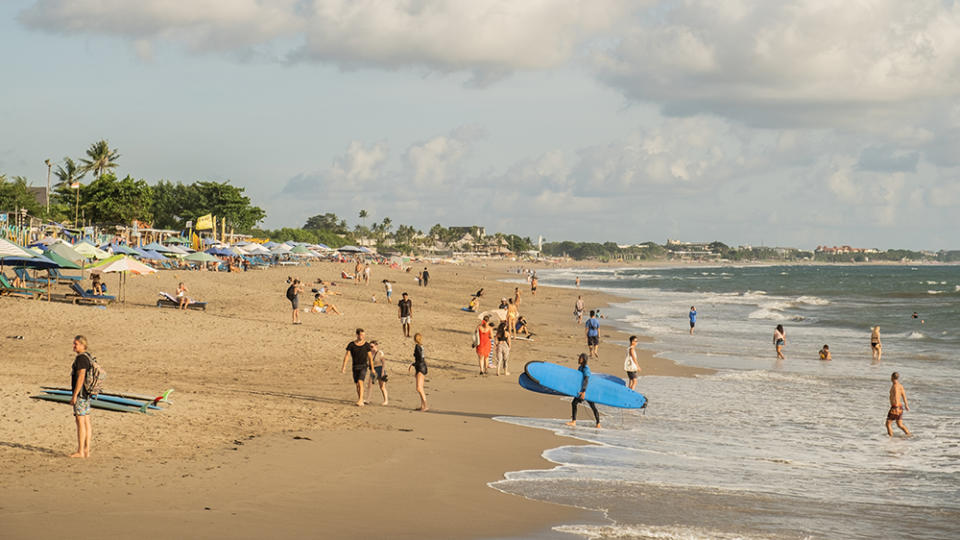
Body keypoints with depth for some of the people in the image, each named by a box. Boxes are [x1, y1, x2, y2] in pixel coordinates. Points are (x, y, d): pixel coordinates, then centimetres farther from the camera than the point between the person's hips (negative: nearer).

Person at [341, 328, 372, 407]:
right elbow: (347, 355, -9)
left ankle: (360, 401, -23)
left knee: (360, 382, -20)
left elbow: (369, 357, 3)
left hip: (364, 366, -2)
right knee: (357, 384, 9)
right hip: (355, 367, 2)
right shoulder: (351, 344, -4)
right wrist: (344, 366, -19)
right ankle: (360, 401, 25)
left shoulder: (367, 345, -4)